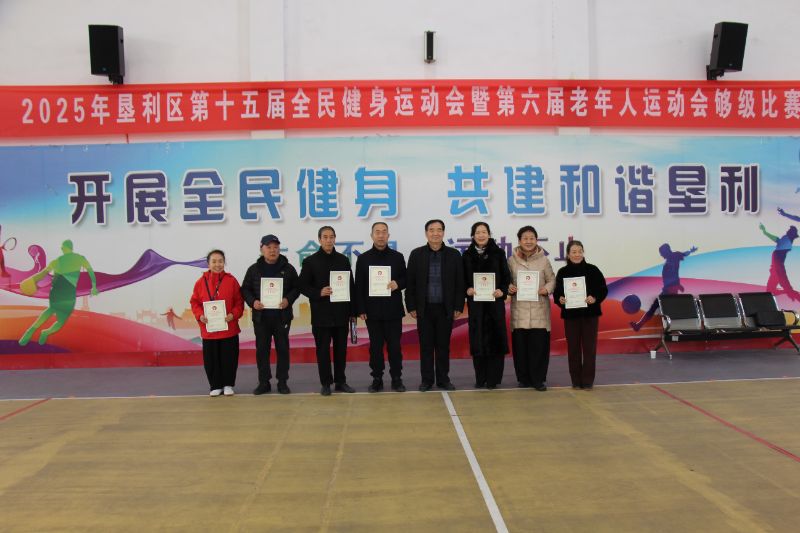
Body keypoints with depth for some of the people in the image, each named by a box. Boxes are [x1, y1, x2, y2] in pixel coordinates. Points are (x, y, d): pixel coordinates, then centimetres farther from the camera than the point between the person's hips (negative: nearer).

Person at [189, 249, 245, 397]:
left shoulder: (231, 280, -1)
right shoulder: (201, 282, 1)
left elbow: (239, 302, 0)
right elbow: (194, 302, 5)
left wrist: (233, 314, -15)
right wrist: (200, 315, -11)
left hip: (229, 329, -1)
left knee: (229, 358, 6)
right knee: (211, 359, 7)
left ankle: (228, 385, 21)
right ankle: (215, 386, 21)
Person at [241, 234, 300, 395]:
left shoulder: (288, 268, 1)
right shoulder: (254, 269, 3)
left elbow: (296, 288, 4)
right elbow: (245, 289, 6)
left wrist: (288, 299, -14)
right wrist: (253, 302, -12)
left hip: (282, 316, -1)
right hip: (261, 317, 1)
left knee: (282, 349, 6)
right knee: (262, 350, 6)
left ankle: (282, 382, 16)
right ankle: (264, 382, 17)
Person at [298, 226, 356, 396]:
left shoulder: (343, 260, 8)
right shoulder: (310, 261, 0)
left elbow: (351, 286, 10)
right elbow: (303, 286, -2)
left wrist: (352, 311, 6)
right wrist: (319, 293, -19)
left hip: (341, 313, 3)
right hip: (321, 314, -2)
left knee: (341, 348, 8)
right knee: (323, 349, 3)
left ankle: (340, 381, 18)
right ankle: (325, 383, 11)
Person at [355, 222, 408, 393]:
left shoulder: (397, 257, 5)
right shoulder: (363, 258, 4)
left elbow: (406, 279, 9)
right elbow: (359, 286, 3)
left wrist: (397, 284, -15)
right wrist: (360, 309, -4)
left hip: (393, 310, 0)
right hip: (372, 311, 0)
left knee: (394, 345, 4)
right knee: (375, 346, 6)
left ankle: (397, 378, 13)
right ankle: (377, 379, 15)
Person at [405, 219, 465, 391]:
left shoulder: (454, 254, 2)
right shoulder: (416, 254, 1)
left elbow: (460, 283, 2)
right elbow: (410, 283, 2)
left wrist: (458, 307, -2)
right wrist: (411, 307, -2)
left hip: (446, 309, 0)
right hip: (424, 308, 0)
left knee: (443, 345, 7)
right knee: (426, 345, 5)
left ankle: (443, 379, 18)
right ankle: (426, 379, 14)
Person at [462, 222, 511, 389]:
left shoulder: (498, 253, 4)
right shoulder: (467, 255, 7)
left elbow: (506, 276, 3)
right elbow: (462, 279, 7)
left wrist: (502, 291, -14)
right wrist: (467, 290, -12)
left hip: (495, 302, -1)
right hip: (475, 303, 1)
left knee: (495, 339, -1)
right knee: (477, 340, 2)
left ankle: (493, 379, 7)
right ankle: (480, 379, 11)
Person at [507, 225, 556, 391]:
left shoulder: (544, 260, 4)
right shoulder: (512, 260, 4)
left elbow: (552, 280, 8)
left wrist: (546, 289, -10)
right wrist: (509, 288, -12)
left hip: (539, 309, 0)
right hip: (519, 309, 0)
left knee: (539, 344, -2)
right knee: (520, 344, 2)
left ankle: (539, 379, 10)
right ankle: (523, 378, 16)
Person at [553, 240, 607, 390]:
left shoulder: (592, 270, -1)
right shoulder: (562, 272, 2)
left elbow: (603, 289, 0)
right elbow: (556, 293, 3)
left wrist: (595, 298, -18)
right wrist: (560, 299, -17)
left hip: (590, 314, -1)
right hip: (570, 314, 1)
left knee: (589, 347, 3)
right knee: (573, 348, 5)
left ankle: (588, 381, 11)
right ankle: (576, 381, 15)